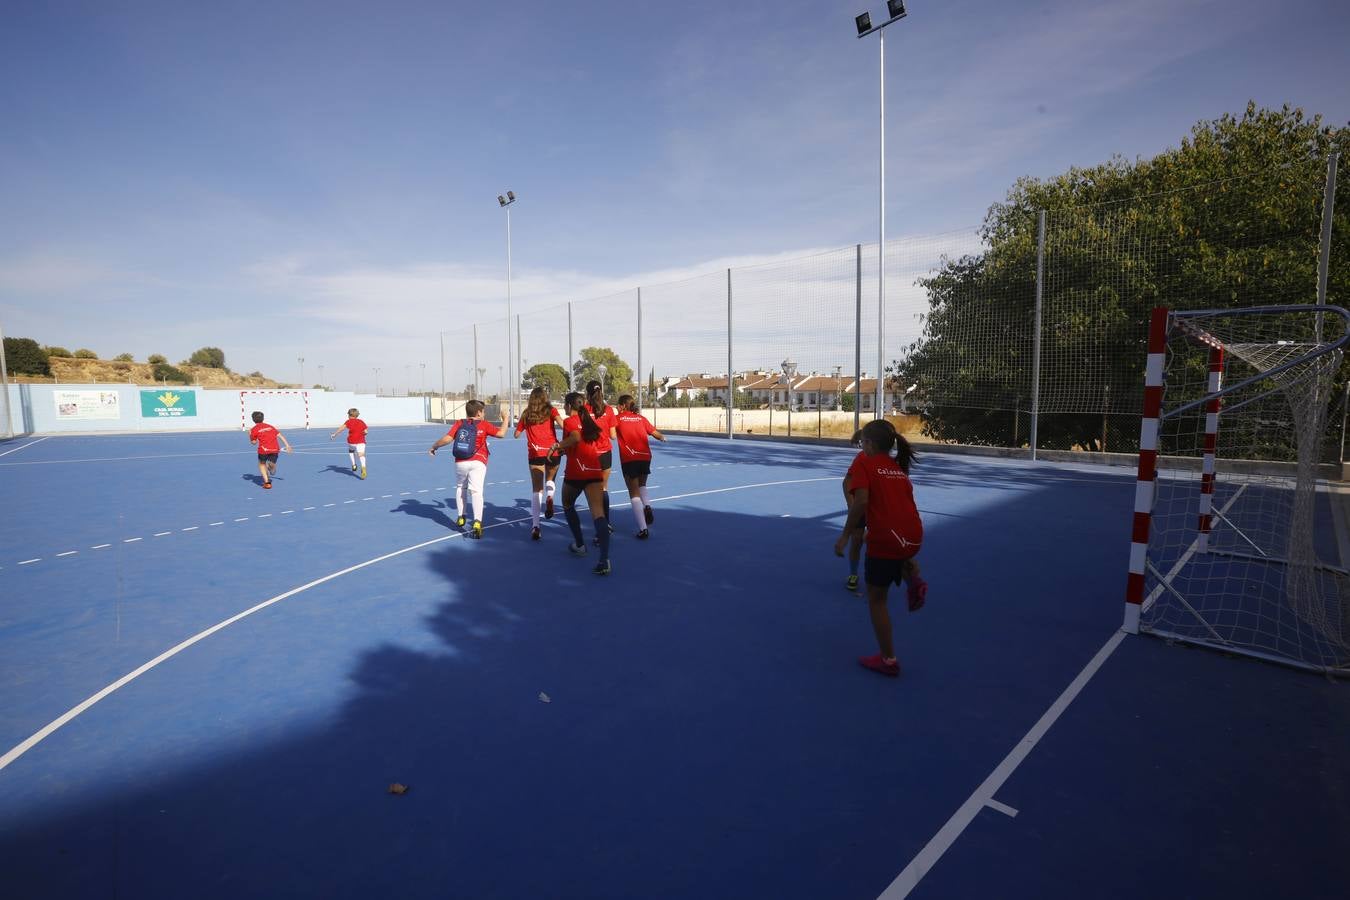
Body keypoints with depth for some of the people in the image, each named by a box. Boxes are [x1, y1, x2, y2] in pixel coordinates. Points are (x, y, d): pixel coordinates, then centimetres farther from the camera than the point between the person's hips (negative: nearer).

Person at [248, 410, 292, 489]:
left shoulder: (254, 429, 9)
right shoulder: (269, 426, 19)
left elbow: (253, 442, 16)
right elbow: (279, 435, 13)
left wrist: (250, 434, 31)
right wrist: (287, 444, 11)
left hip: (264, 450, -3)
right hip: (275, 449, 3)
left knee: (261, 464, 19)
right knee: (272, 464, 30)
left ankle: (267, 482, 9)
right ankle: (271, 465, -1)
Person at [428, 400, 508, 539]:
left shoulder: (459, 423, 5)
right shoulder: (484, 425, 1)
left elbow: (447, 438, -4)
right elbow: (501, 433, 1)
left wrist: (434, 447, 11)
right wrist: (505, 419, 17)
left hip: (460, 462, 2)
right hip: (478, 462, -2)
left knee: (460, 487, 25)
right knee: (476, 491, -8)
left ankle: (460, 517, 33)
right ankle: (477, 522, -20)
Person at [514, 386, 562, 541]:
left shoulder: (527, 414, 12)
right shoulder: (551, 410, 7)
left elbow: (517, 434, 19)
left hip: (535, 453, 0)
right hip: (552, 451, 0)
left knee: (536, 490, 2)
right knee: (550, 480, 25)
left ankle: (535, 524, -12)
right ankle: (550, 496, -9)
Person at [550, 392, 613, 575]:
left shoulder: (569, 421, -1)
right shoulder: (590, 420, 17)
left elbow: (576, 437, -22)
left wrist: (557, 446, -9)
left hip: (575, 472, -4)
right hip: (594, 471, 4)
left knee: (568, 506, 25)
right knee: (598, 513, -8)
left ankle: (579, 545, 33)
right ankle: (605, 560, -23)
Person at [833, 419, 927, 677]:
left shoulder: (864, 462, -2)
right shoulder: (899, 467, 17)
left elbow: (861, 501, -16)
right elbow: (905, 502, 19)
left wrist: (845, 535, -9)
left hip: (885, 541, -7)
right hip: (914, 537, 7)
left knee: (876, 600, 11)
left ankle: (888, 660, 19)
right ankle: (914, 580, 13)